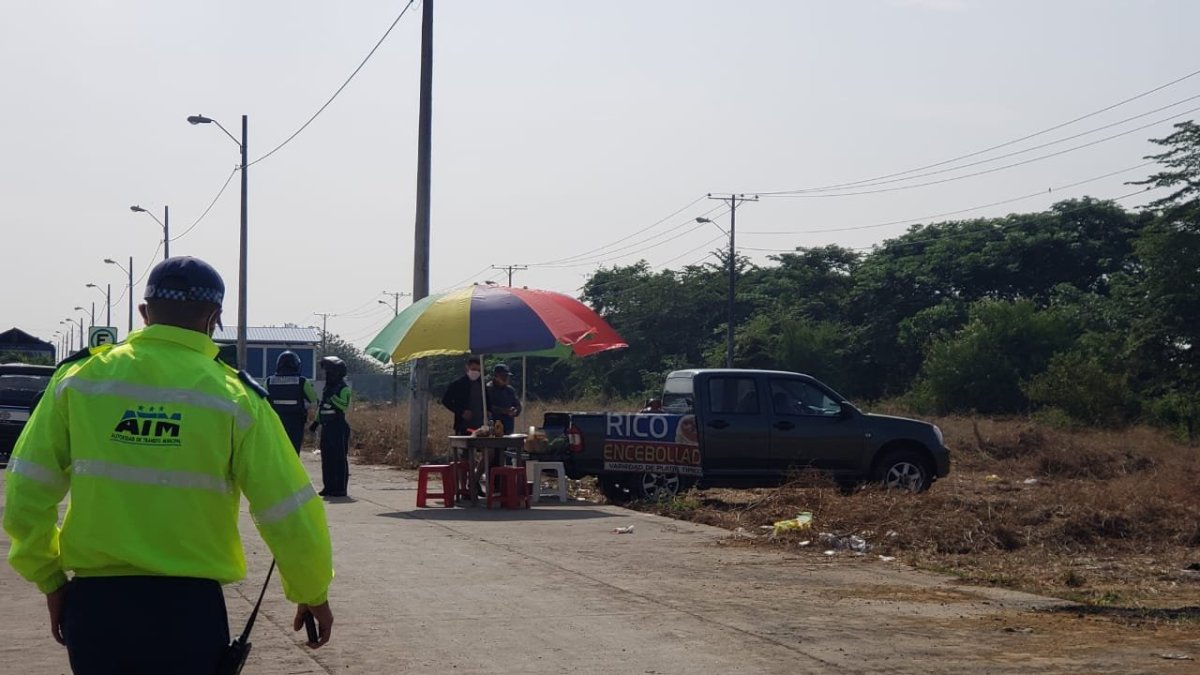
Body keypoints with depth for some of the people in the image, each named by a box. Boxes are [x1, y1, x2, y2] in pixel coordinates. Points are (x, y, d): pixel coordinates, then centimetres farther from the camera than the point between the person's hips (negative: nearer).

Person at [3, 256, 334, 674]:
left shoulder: (79, 377, 0)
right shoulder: (234, 396, -6)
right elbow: (289, 514, -5)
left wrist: (49, 579, 14)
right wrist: (313, 594, 11)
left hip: (93, 604, 2)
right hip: (189, 608, -2)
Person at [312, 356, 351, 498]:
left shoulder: (343, 388, -8)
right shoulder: (327, 387, 18)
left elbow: (344, 405, -23)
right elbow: (322, 406, 26)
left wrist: (333, 397, -29)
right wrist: (316, 421, 19)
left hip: (338, 427, -9)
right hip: (326, 427, 9)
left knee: (339, 458, -7)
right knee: (327, 458, 9)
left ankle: (340, 488, -6)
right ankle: (329, 487, 14)